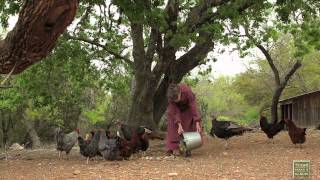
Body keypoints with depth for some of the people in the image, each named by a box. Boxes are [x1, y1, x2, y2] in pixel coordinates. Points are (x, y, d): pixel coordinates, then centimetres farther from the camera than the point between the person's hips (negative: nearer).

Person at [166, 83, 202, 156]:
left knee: (188, 127, -8)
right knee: (172, 126, -10)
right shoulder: (170, 96, -36)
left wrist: (197, 124, -37)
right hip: (176, 108, 1)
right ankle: (170, 149, -10)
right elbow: (175, 111, -30)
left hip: (187, 107, -1)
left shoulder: (187, 91, -41)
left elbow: (193, 108, -36)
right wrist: (179, 125, -37)